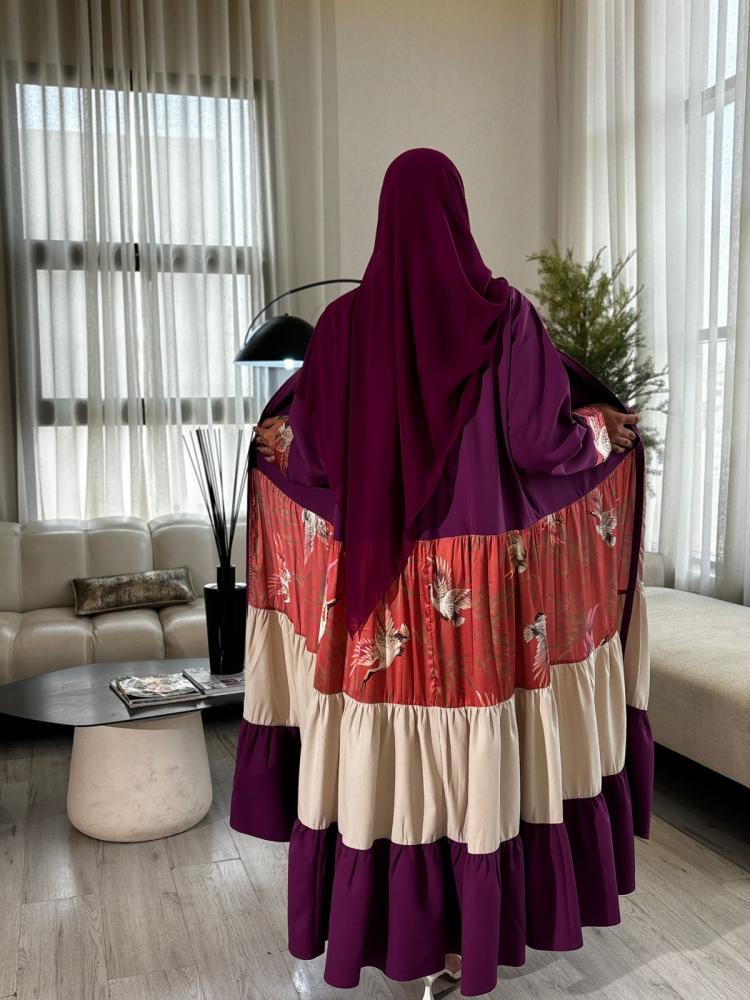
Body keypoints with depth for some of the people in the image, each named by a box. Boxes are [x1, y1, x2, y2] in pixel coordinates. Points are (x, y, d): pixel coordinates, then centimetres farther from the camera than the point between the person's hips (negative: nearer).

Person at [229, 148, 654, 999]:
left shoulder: (344, 322, -1)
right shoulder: (505, 314, -6)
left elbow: (308, 449, 2)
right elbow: (543, 441, -7)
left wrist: (269, 439, 26)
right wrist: (607, 426, 15)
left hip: (374, 578, 2)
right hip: (482, 573, -1)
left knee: (382, 754, 12)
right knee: (480, 751, 11)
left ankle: (390, 929, 26)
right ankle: (474, 932, 24)